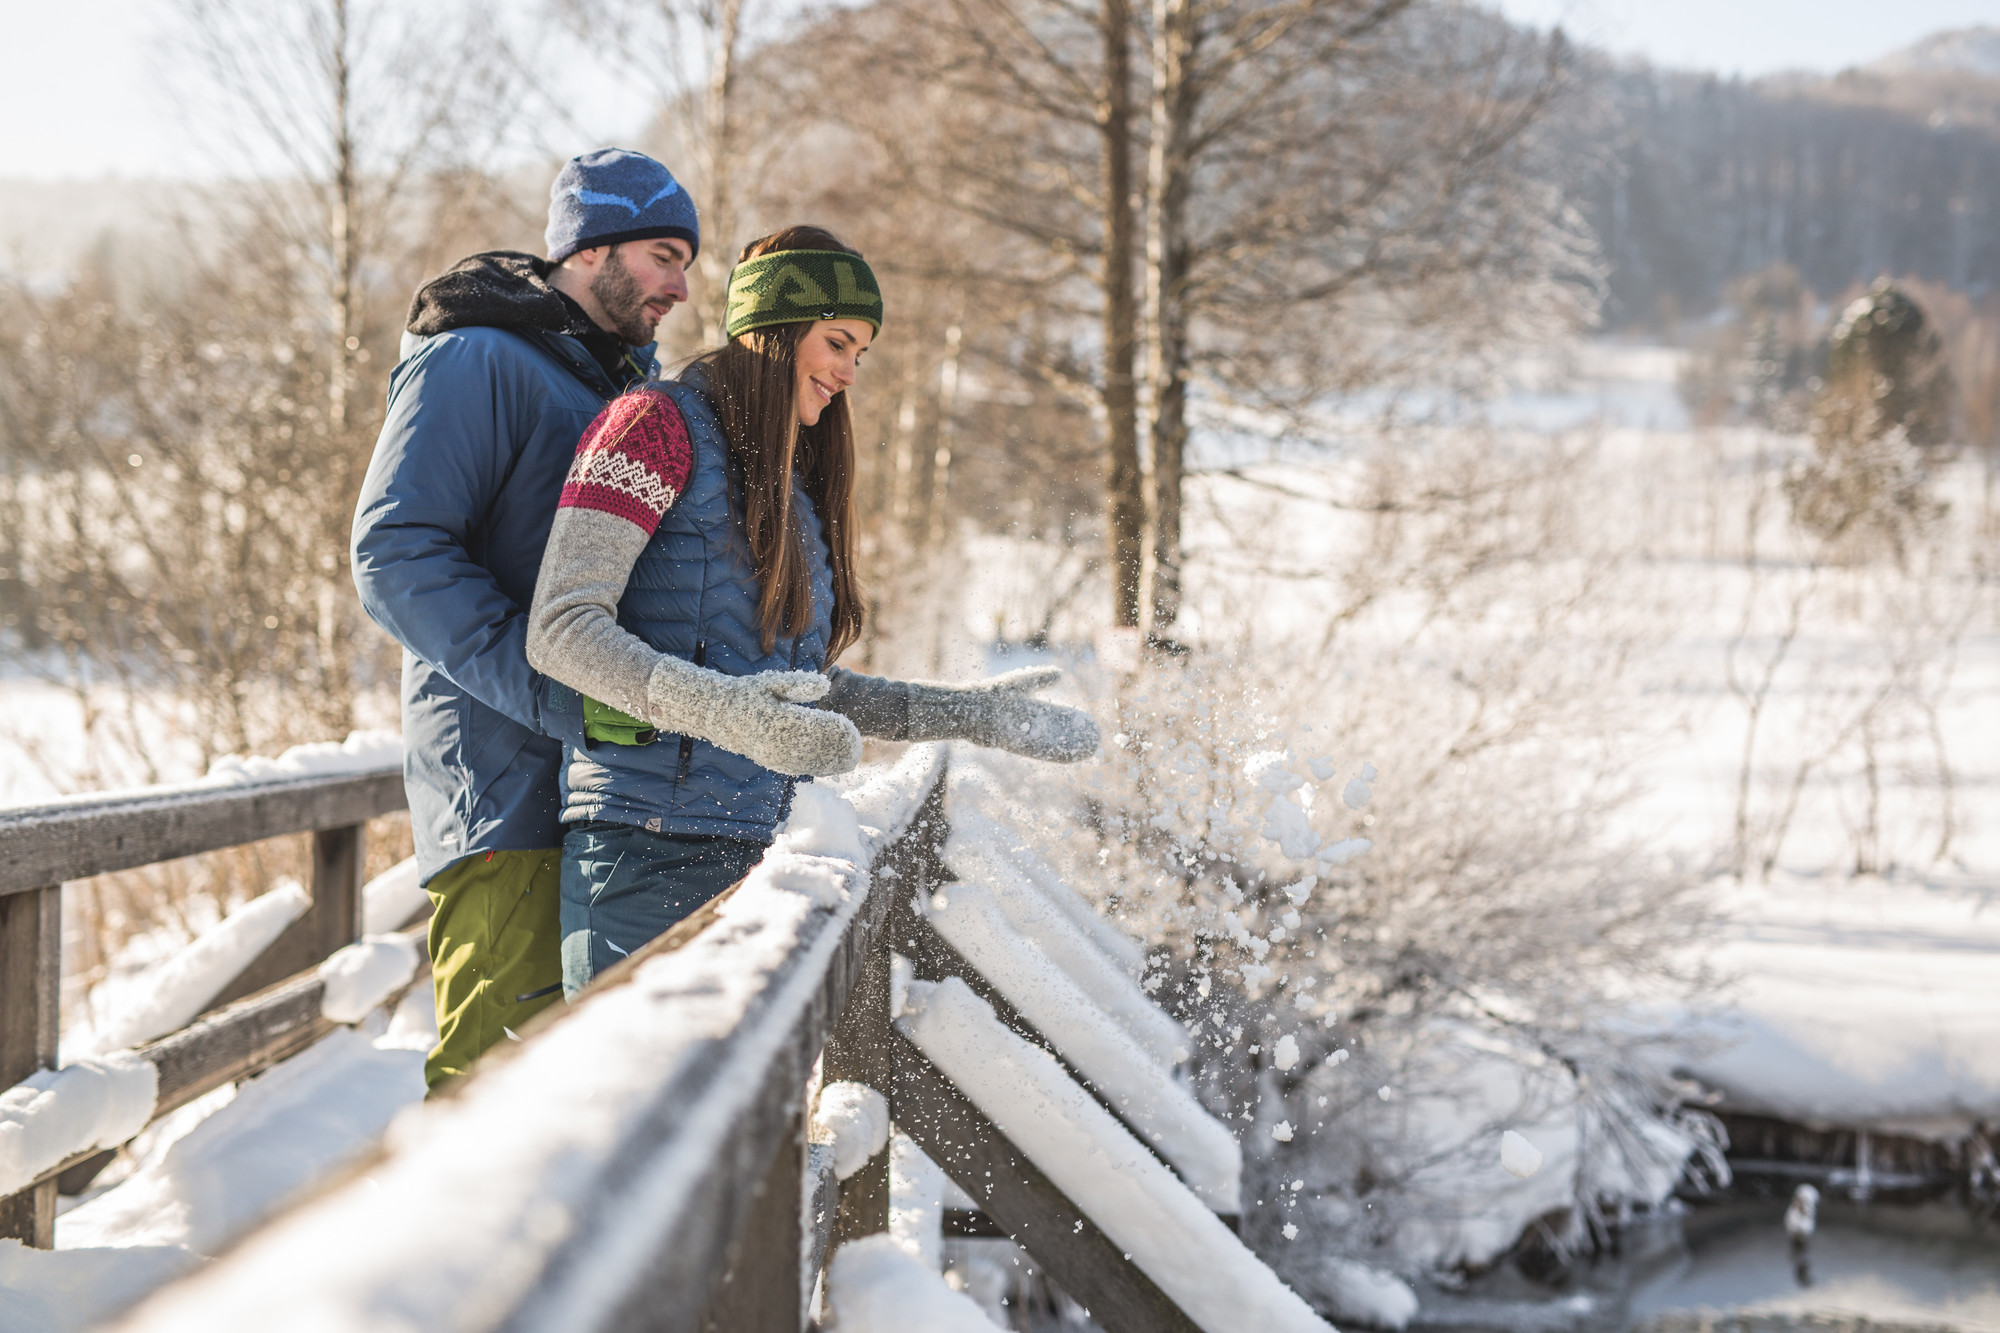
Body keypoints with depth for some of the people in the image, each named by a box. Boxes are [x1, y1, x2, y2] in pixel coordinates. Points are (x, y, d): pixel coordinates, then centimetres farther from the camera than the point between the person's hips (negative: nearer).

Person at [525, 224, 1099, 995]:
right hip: (647, 842, -7)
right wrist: (722, 711, -27)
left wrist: (969, 713, 20)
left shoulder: (788, 482, 21)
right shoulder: (659, 425, -3)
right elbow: (560, 628, -13)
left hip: (748, 844, 7)